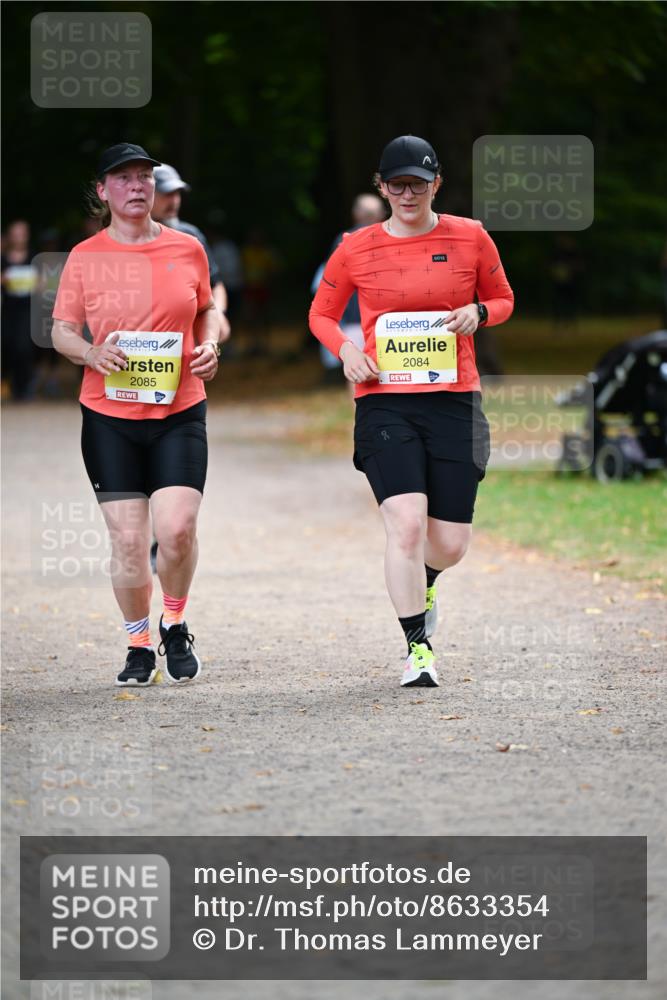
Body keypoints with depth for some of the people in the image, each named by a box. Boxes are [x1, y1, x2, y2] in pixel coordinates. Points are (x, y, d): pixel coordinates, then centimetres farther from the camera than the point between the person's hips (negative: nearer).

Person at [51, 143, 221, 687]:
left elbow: (207, 309, 20)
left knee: (177, 528, -15)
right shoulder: (85, 257, 1)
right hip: (109, 416, 0)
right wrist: (92, 354, -13)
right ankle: (139, 646, 17)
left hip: (179, 412, 0)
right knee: (128, 540, -2)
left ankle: (175, 624, 13)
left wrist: (209, 345, 0)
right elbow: (62, 330, 7)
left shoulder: (187, 249, 5)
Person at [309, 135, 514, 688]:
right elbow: (321, 313, 15)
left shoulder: (470, 238, 4)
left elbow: (503, 299, 17)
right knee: (406, 523, -19)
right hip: (384, 402, -1)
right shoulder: (357, 249, 3)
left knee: (450, 542, 2)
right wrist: (344, 346, -6)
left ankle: (422, 585, 40)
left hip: (453, 401, 1)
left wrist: (478, 312, -6)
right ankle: (417, 647, -7)